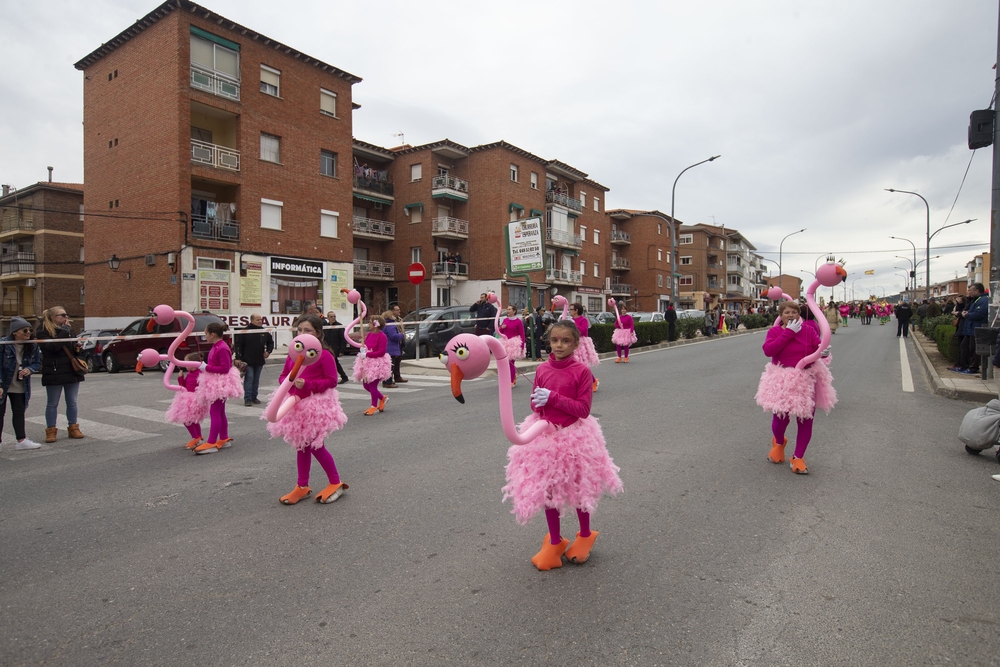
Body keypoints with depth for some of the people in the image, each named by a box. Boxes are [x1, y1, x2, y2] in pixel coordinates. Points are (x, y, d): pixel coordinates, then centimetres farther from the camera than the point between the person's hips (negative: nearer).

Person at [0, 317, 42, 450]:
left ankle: (21, 440, 16)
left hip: (20, 386, 4)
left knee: (19, 412, 10)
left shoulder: (32, 346, -3)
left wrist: (29, 369, -16)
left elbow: (38, 363, 6)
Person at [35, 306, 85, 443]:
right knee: (52, 404, 4)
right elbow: (52, 347, -22)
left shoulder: (68, 329, 12)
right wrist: (64, 331, -20)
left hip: (72, 371, 5)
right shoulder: (43, 331, -7)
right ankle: (50, 431, 13)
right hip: (54, 373, -5)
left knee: (72, 402, 9)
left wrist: (77, 347, -1)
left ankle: (73, 428, 17)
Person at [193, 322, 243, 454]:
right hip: (215, 383, 10)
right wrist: (204, 366, 4)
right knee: (220, 412, 15)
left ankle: (211, 444, -7)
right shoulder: (215, 347, 11)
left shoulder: (222, 348, -20)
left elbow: (225, 368, -24)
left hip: (220, 384, -10)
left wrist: (207, 368, -22)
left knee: (214, 413, -9)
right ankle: (224, 439, 24)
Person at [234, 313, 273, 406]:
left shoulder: (264, 332, 8)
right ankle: (247, 398, -3)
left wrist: (268, 351, 6)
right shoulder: (245, 331, -7)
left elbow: (271, 342, 23)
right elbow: (238, 344, -6)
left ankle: (254, 397, 20)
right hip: (248, 360, -5)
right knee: (249, 378, -7)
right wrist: (239, 358, -11)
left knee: (256, 379, 11)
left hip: (259, 361, 5)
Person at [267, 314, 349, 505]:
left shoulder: (324, 355, -12)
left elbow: (332, 381, -15)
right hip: (296, 404, 7)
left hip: (317, 405, -7)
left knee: (316, 446, -2)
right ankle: (302, 486, 29)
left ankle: (335, 483, 16)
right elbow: (283, 376, 12)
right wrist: (289, 382, -12)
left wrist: (308, 385, -24)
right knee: (301, 447, 16)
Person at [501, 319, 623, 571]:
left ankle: (585, 536, 40)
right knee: (548, 490, 11)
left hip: (573, 436, -3)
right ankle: (555, 542, 31)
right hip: (545, 435, 4)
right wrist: (538, 402, -16)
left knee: (578, 489, 14)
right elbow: (534, 403, 8)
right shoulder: (542, 369, -1)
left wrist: (553, 398, -23)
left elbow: (584, 409, -16)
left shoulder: (581, 371, -13)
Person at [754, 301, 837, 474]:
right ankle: (779, 443, 38)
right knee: (780, 419, 2)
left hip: (807, 380, 2)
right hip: (782, 380, -1)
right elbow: (768, 350, -20)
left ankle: (798, 458, 20)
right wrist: (788, 332, -19)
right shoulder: (774, 331, -3)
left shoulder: (808, 330, 0)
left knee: (805, 421, 5)